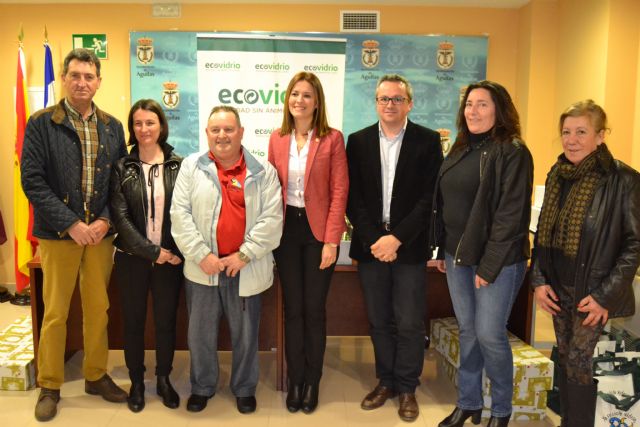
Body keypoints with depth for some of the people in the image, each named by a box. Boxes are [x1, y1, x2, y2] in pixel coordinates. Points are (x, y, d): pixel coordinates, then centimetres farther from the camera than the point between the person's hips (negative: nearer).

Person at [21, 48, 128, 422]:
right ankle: (50, 387, 22)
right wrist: (71, 224, -15)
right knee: (55, 313, 6)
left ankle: (97, 376, 29)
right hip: (59, 233, -3)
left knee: (99, 309, 12)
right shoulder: (41, 124, -3)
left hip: (101, 233, 3)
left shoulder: (112, 127, 7)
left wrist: (105, 220, -8)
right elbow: (33, 181, -9)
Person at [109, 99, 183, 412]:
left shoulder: (179, 165, -1)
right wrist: (151, 250, -14)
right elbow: (120, 216, -7)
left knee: (166, 319, 9)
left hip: (170, 257, 0)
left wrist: (177, 251, -11)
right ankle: (136, 381, 28)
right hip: (132, 257, 0)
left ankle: (163, 379, 29)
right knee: (133, 320, 10)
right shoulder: (122, 167, -1)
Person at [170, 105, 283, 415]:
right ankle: (202, 387, 34)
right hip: (202, 268, 1)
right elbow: (180, 214, -3)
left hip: (246, 269, -1)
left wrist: (244, 255, -12)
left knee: (245, 334, 12)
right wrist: (202, 255, -11)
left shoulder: (263, 172, 0)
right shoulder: (191, 167, 3)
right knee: (200, 333, 13)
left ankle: (245, 389, 32)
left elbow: (272, 219, -6)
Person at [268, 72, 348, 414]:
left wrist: (331, 241, -13)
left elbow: (339, 191, -8)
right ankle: (295, 380, 25)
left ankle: (312, 381, 23)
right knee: (292, 308, 10)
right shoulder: (277, 139, 6)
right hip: (286, 229, 3)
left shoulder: (332, 139, -5)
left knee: (314, 309, 5)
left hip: (318, 230, -3)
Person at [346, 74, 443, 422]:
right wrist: (373, 239, -9)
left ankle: (407, 388, 22)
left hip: (409, 246, -2)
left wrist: (397, 238, -13)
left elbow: (430, 197, -6)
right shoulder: (358, 141, 6)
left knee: (409, 324, 4)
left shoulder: (428, 141, 0)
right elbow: (353, 196, 2)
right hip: (370, 244, 2)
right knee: (379, 321, 12)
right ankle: (385, 381, 28)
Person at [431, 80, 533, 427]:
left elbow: (511, 216, -16)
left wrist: (489, 266, -17)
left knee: (489, 334, 0)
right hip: (457, 256, 7)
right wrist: (442, 250, 10)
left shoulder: (512, 152, -11)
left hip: (496, 260, -6)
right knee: (467, 331, 14)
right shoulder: (461, 149, 12)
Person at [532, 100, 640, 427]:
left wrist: (605, 295, -15)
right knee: (565, 360, 14)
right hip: (559, 289, 6)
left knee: (580, 362, -1)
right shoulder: (557, 175, 5)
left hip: (594, 293, -5)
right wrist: (539, 280, 3)